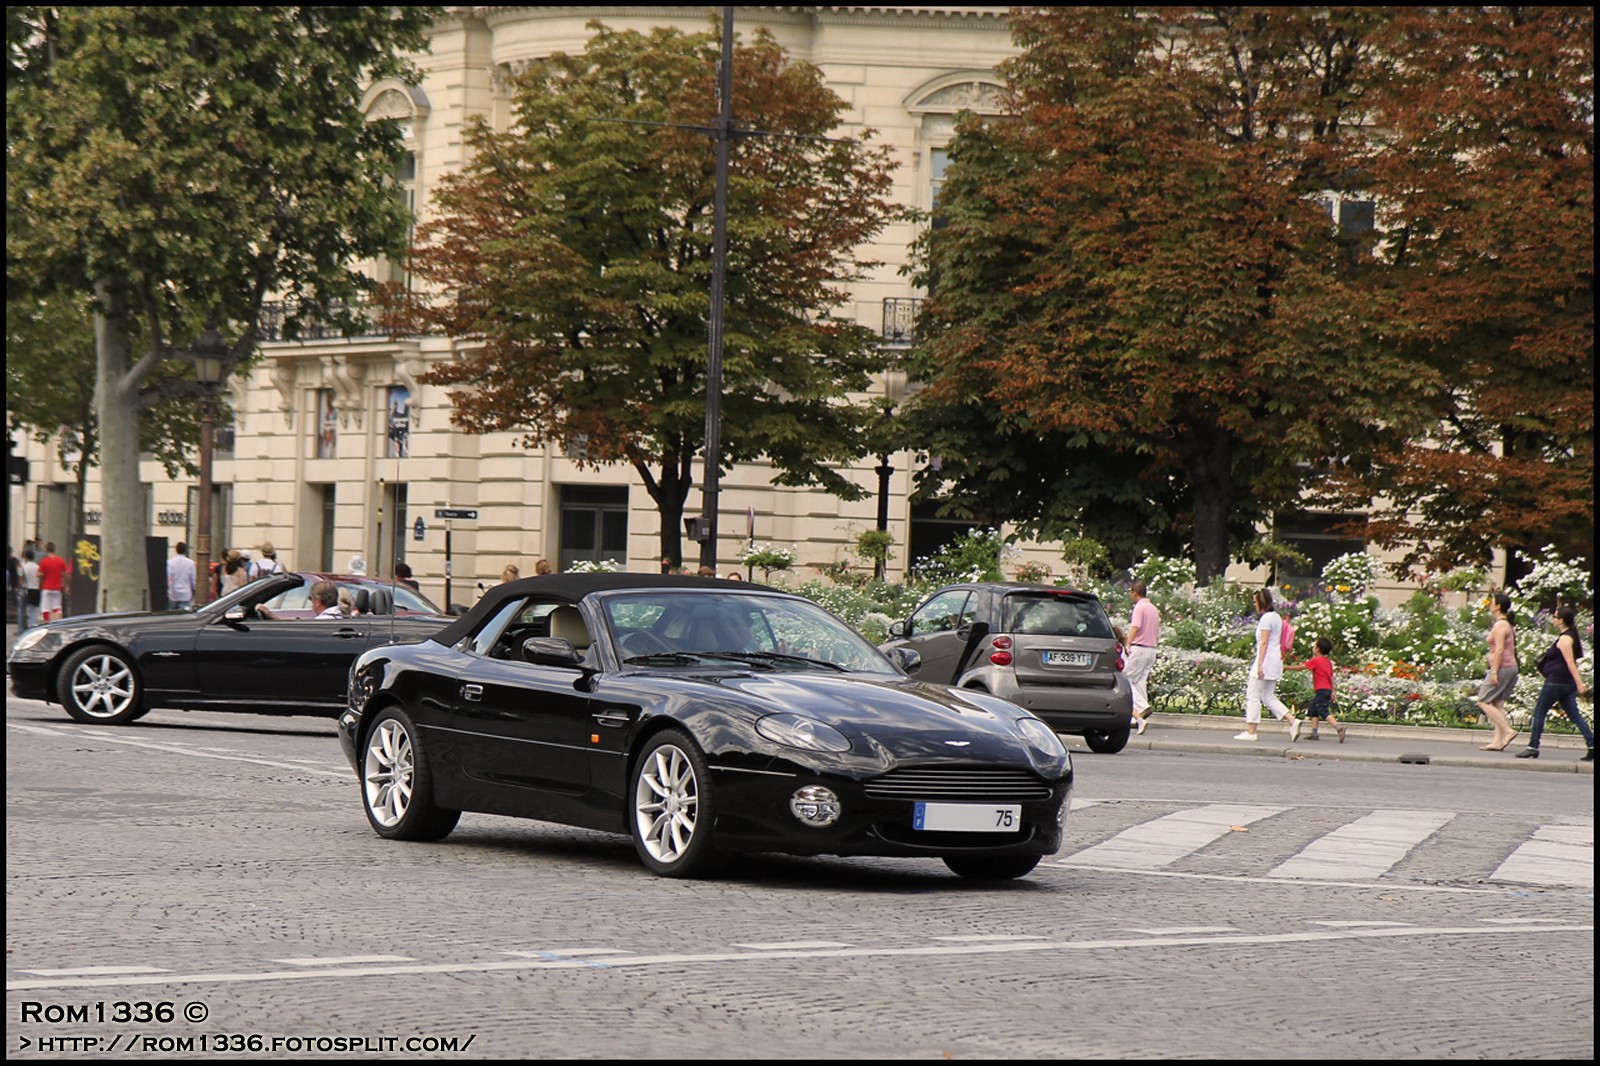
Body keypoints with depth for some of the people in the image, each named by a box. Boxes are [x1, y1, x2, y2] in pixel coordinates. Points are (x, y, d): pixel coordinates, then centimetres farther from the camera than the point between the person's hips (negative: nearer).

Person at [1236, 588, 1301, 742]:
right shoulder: (1277, 617, 15)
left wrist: (1260, 665, -20)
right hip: (1276, 660, 10)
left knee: (1253, 696, -2)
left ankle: (1250, 732, -1)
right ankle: (1292, 720, -1)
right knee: (1268, 696, 13)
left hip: (1265, 659, -10)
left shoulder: (1266, 618, -13)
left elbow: (1264, 643, -18)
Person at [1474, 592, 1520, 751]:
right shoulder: (1509, 624, 15)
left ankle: (1508, 731, -14)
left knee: (1483, 701, -6)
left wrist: (1494, 671, -20)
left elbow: (1499, 650, -19)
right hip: (1511, 667, 10)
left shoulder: (1500, 625, -13)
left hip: (1502, 667, -10)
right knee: (1498, 703, 9)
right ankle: (1498, 741, 3)